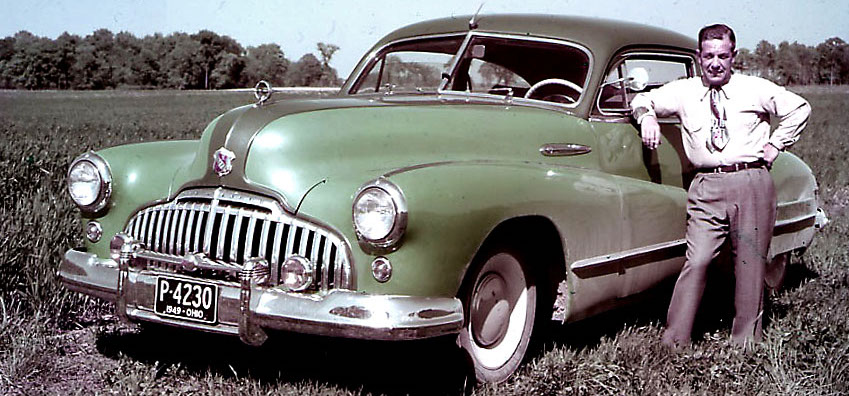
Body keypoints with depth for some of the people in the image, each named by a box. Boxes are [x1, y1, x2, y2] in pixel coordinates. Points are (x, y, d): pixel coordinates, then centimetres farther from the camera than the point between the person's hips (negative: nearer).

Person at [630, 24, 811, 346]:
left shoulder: (756, 90, 8)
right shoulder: (683, 92, 11)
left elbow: (799, 108, 15)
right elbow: (642, 100, 22)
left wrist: (775, 145, 7)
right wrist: (647, 115, 0)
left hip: (752, 183, 0)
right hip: (706, 187, 0)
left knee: (750, 263, 2)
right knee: (697, 261, -10)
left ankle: (745, 343, 13)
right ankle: (674, 342, -7)